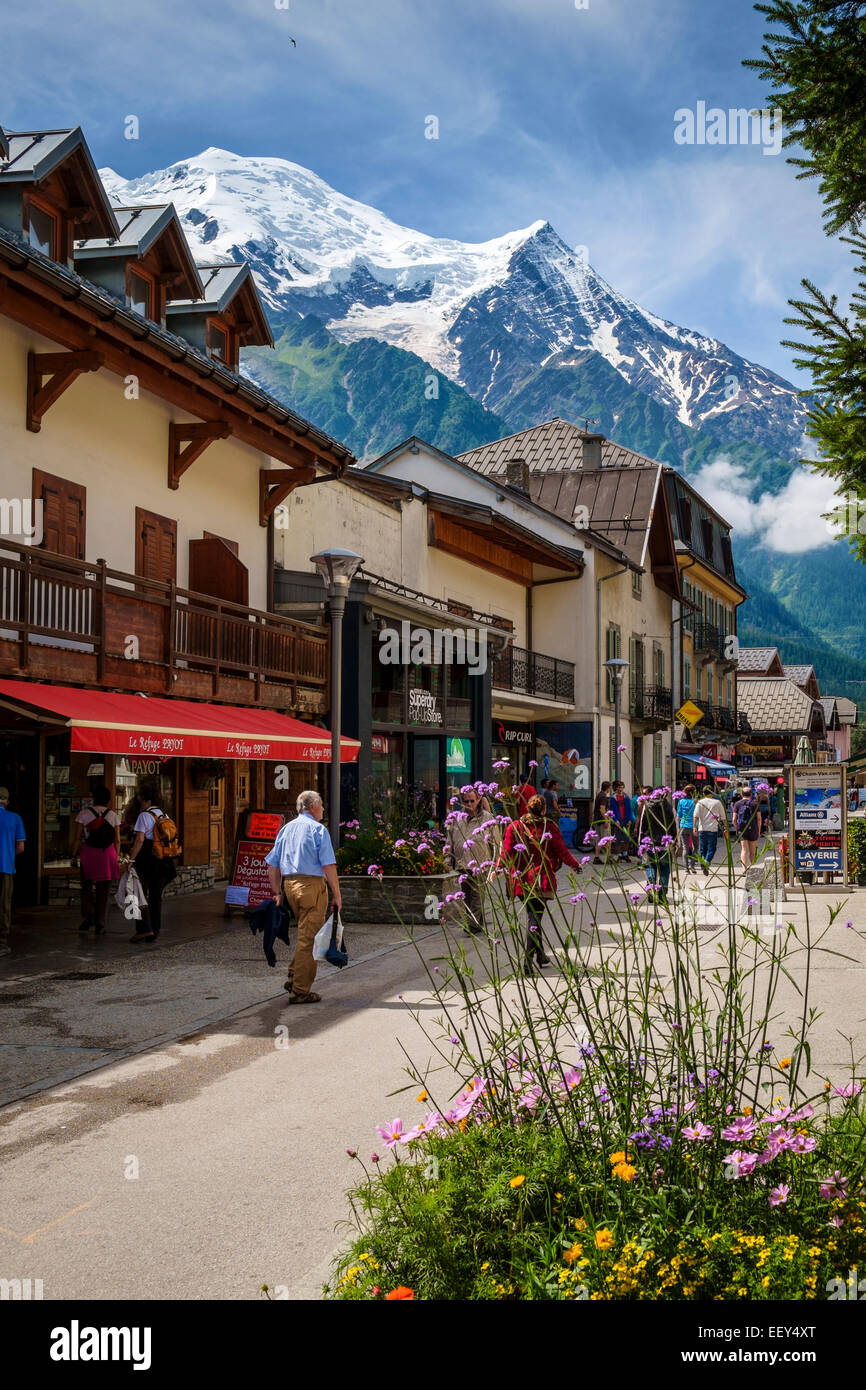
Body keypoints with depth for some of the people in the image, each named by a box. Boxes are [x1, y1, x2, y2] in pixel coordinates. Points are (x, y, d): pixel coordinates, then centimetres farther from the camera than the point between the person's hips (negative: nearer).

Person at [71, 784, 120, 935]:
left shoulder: (84, 814, -1)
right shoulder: (113, 815, 5)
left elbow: (78, 838, -3)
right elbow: (117, 840, 4)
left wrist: (74, 855, 5)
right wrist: (115, 858, 12)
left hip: (88, 852, -1)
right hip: (108, 854, 1)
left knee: (86, 887, 14)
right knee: (103, 890, 8)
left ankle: (88, 916, -3)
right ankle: (99, 924, 7)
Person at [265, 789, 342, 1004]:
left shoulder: (286, 829, 15)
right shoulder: (318, 829, -6)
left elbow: (272, 864, 15)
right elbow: (328, 866, -13)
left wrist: (277, 892, 19)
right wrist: (337, 895, -8)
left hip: (289, 884, 7)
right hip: (312, 884, -7)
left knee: (304, 933, 22)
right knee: (309, 938, -2)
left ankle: (293, 977, 15)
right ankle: (300, 991, 1)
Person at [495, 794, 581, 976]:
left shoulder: (514, 827, 1)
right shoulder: (549, 827, -3)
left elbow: (506, 851, -5)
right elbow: (562, 850, 3)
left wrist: (497, 869, 4)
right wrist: (575, 865, 18)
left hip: (522, 879, 3)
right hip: (542, 879, -3)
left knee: (533, 916, 18)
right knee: (535, 918, -4)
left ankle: (540, 956, 29)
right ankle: (528, 962, -15)